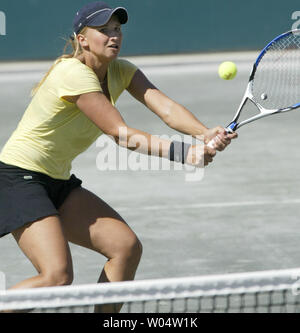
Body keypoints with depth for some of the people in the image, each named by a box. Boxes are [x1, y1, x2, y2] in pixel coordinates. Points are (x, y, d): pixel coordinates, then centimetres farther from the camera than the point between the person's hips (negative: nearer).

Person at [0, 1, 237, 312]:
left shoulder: (121, 71, 3)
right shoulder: (74, 74, -22)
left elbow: (166, 108, -13)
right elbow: (120, 134, -26)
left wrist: (206, 133, -32)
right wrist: (184, 152, -34)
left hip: (58, 182, 9)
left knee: (127, 247, -3)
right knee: (57, 275, -23)